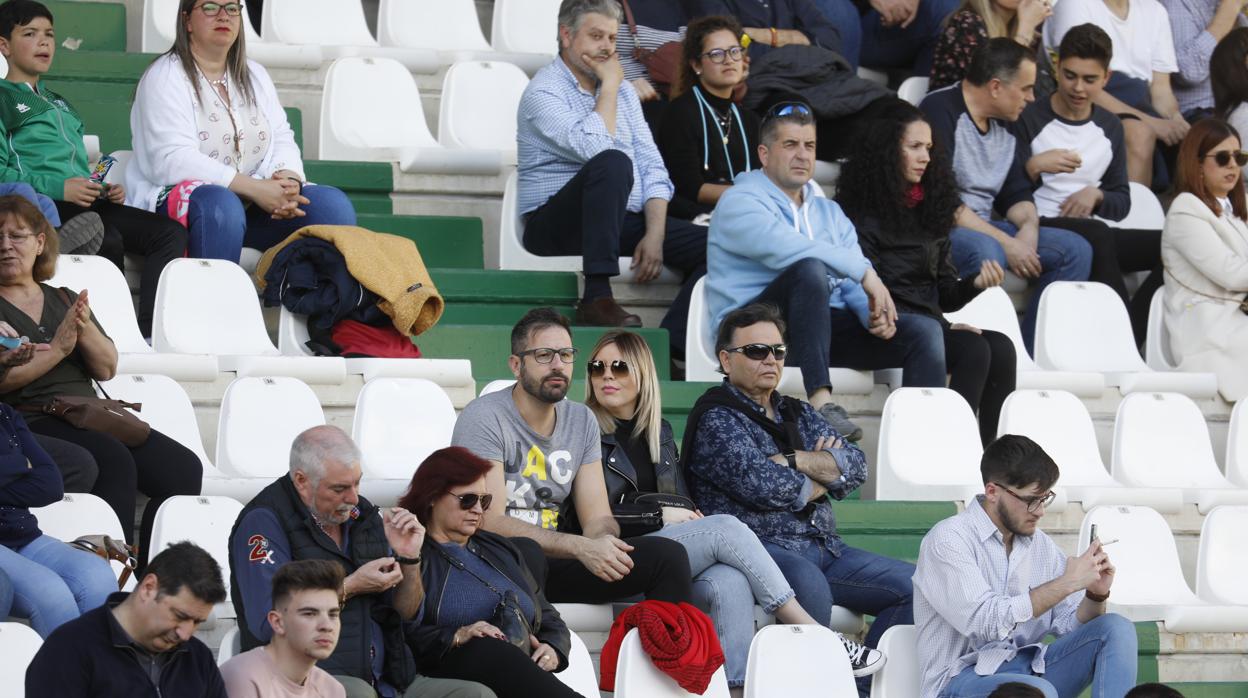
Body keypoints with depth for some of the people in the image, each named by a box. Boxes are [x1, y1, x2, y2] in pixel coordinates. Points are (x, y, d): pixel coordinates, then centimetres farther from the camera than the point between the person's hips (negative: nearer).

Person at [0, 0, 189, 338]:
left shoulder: (61, 105, 35)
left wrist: (105, 190, 12)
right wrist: (58, 188, -17)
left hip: (85, 204, 8)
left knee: (169, 232, -16)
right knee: (108, 239, -37)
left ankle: (150, 333, -29)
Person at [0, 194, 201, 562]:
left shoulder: (65, 300, 23)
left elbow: (107, 368, 13)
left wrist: (85, 328, -6)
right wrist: (57, 349, -12)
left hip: (91, 417, 6)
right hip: (30, 420, -6)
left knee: (184, 468, -17)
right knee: (115, 461, -34)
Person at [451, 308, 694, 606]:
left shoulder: (582, 421, 11)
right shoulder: (484, 418, -11)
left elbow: (597, 517, 8)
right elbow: (489, 523, -20)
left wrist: (602, 541, -20)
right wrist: (580, 547, -29)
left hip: (551, 561, 6)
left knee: (668, 555, -11)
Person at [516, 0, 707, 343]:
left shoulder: (623, 90, 16)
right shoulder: (543, 92, -7)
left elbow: (651, 167, 9)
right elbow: (596, 148, -24)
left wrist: (654, 234, -7)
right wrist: (608, 87, -10)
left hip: (624, 222, 7)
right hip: (556, 224, -7)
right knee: (613, 163, -36)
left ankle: (671, 343, -23)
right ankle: (597, 298, -38)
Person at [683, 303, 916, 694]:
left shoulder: (798, 414, 23)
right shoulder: (716, 419, 0)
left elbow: (856, 467, 8)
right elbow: (758, 483, -16)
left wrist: (795, 462, -9)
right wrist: (822, 475, 1)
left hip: (822, 547, 8)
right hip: (761, 545, -8)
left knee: (914, 584, -9)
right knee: (808, 582, -39)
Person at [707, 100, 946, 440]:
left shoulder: (828, 211, 24)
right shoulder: (739, 203, 0)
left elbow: (853, 283, 13)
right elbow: (784, 247, -21)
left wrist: (873, 312, -11)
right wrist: (865, 272, -25)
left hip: (823, 327, 7)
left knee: (924, 330, -10)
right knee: (810, 269, -36)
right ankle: (821, 403, -44)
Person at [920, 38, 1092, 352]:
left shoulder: (1004, 125, 13)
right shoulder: (940, 111, -14)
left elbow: (1016, 194, 17)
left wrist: (1028, 227, -8)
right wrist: (1006, 243, -23)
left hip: (983, 226, 9)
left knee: (1075, 249, -4)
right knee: (986, 251, -39)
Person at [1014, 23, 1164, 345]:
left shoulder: (1110, 127, 16)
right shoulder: (1029, 119, 0)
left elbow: (1122, 203, 18)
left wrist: (1096, 196, -4)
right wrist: (1032, 168, -23)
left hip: (1093, 236, 6)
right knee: (1098, 234, -38)